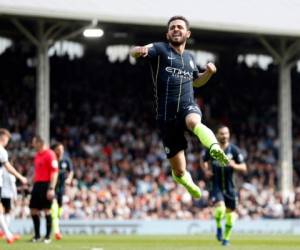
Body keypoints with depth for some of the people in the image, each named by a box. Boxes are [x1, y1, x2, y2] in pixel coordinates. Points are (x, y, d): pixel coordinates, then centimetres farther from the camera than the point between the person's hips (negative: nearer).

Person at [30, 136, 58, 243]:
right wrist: (32, 182, 18)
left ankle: (48, 236, 3)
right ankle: (37, 235, 16)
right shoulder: (37, 155, 16)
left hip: (46, 185, -8)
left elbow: (54, 172, -15)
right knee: (33, 210, 6)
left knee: (47, 210, -4)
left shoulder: (50, 154, -11)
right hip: (37, 185, 8)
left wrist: (51, 189, -21)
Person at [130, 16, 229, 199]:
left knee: (194, 122, -39)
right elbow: (135, 52, -14)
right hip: (167, 114, -2)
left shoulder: (189, 57, 18)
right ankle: (185, 179, 37)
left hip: (188, 106, 2)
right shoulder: (160, 49, 3)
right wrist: (139, 51, -39)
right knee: (179, 172, 1)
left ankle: (216, 149, -64)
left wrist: (209, 73, 13)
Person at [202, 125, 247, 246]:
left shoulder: (234, 150, -5)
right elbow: (204, 161, 17)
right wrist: (206, 170, -3)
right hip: (216, 185, -1)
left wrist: (234, 165, -24)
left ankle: (226, 237, 29)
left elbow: (244, 168, -3)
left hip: (229, 187, 1)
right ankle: (219, 228, 6)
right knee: (220, 207, -24)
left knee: (230, 213, 9)